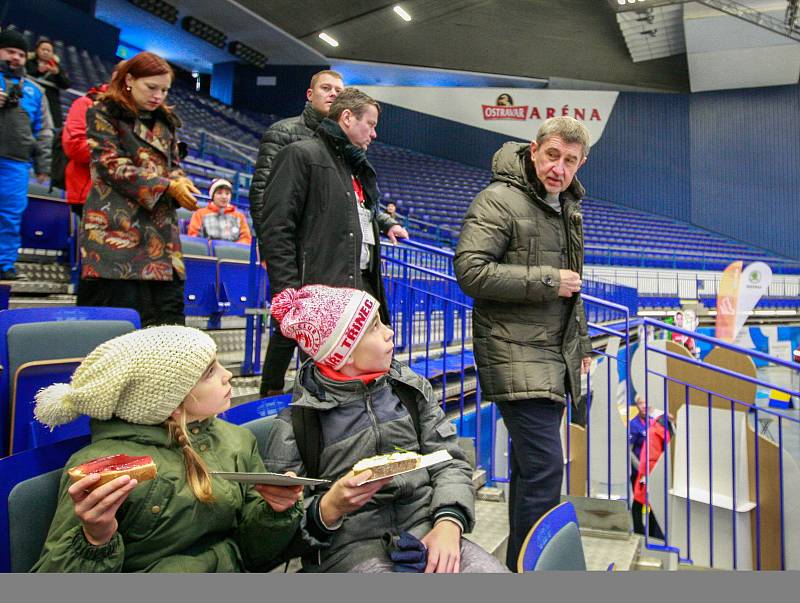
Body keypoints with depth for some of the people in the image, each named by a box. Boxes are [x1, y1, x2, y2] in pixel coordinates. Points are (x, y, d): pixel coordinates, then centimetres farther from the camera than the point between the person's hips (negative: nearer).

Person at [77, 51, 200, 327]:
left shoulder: (165, 120, 20)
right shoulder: (104, 114, 3)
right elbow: (111, 165, -8)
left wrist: (181, 183, -4)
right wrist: (167, 187, -14)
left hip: (161, 229, 6)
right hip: (116, 229, -5)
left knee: (169, 320, 1)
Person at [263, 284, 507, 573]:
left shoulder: (411, 387, 7)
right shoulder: (293, 426, -5)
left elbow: (450, 463, 4)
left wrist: (448, 524, -13)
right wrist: (330, 508, -22)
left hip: (426, 531, 2)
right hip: (349, 549, -1)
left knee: (490, 568, -22)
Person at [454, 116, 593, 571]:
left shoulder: (568, 208, 18)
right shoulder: (500, 200, -10)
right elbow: (470, 269, -20)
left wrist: (581, 344, 25)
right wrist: (547, 281, -18)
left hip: (555, 355, 9)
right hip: (517, 354, -9)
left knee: (532, 462, 16)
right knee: (545, 465, -13)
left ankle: (523, 556, 31)